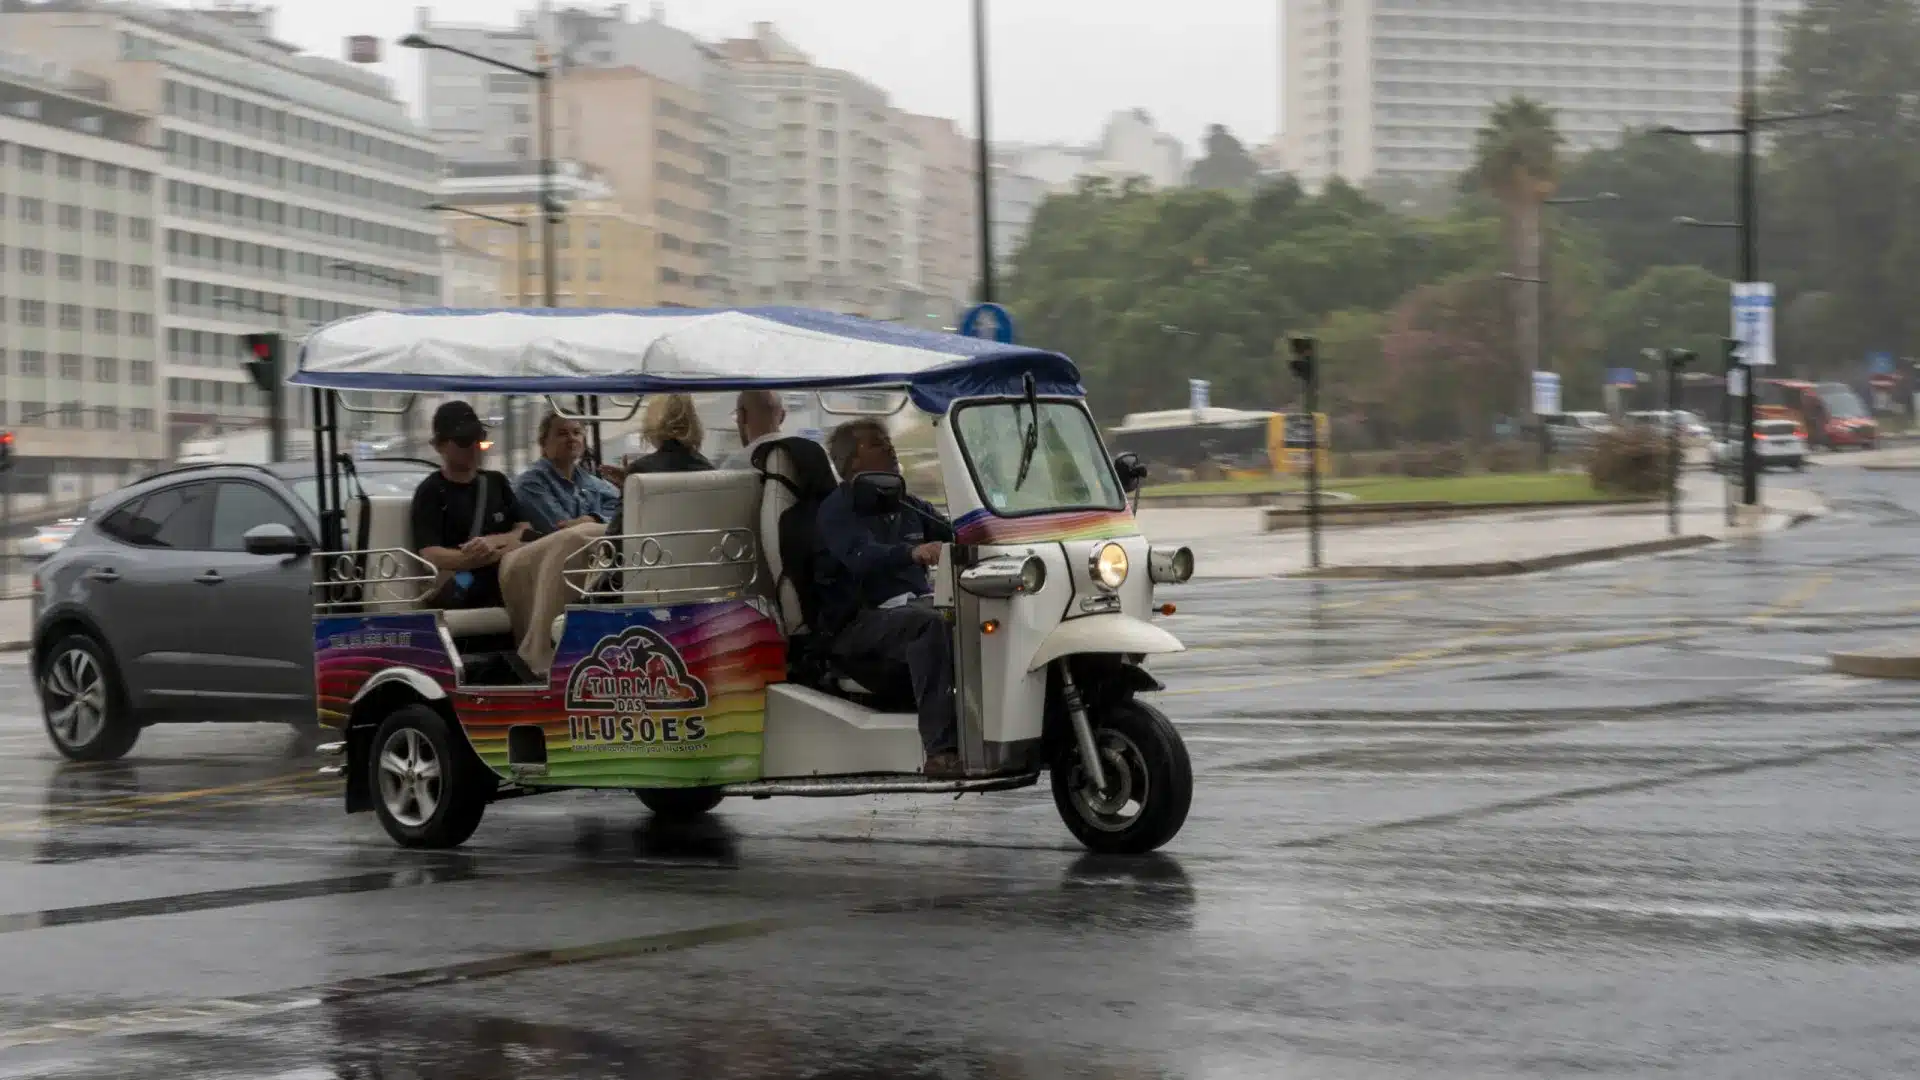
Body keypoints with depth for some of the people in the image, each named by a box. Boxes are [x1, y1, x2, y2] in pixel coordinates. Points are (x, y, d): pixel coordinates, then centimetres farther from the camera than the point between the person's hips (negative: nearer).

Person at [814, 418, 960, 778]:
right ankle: (941, 751, -43)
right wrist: (912, 552, -39)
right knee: (929, 624, -35)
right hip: (858, 624, -7)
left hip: (914, 605, 7)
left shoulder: (905, 505, 24)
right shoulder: (836, 510, 0)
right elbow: (862, 558, -20)